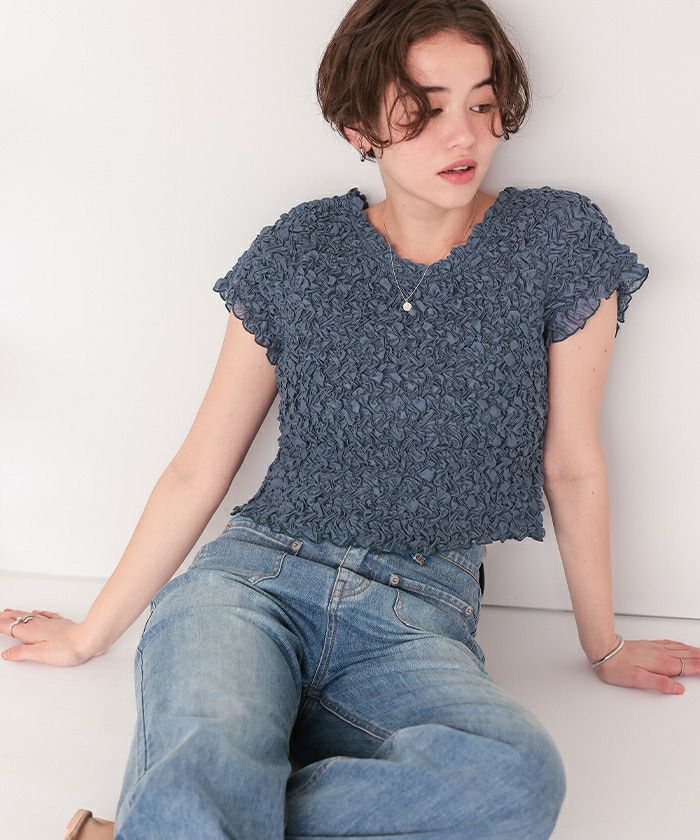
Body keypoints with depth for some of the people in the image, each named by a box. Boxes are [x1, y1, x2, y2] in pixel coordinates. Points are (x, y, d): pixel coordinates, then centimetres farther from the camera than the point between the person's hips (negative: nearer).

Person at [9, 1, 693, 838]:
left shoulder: (559, 241, 3)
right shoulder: (301, 252, 5)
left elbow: (573, 465, 11)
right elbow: (199, 468, 9)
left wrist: (603, 647, 20)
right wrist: (90, 635, 14)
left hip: (419, 619, 2)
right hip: (254, 575, -1)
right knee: (203, 768, -39)